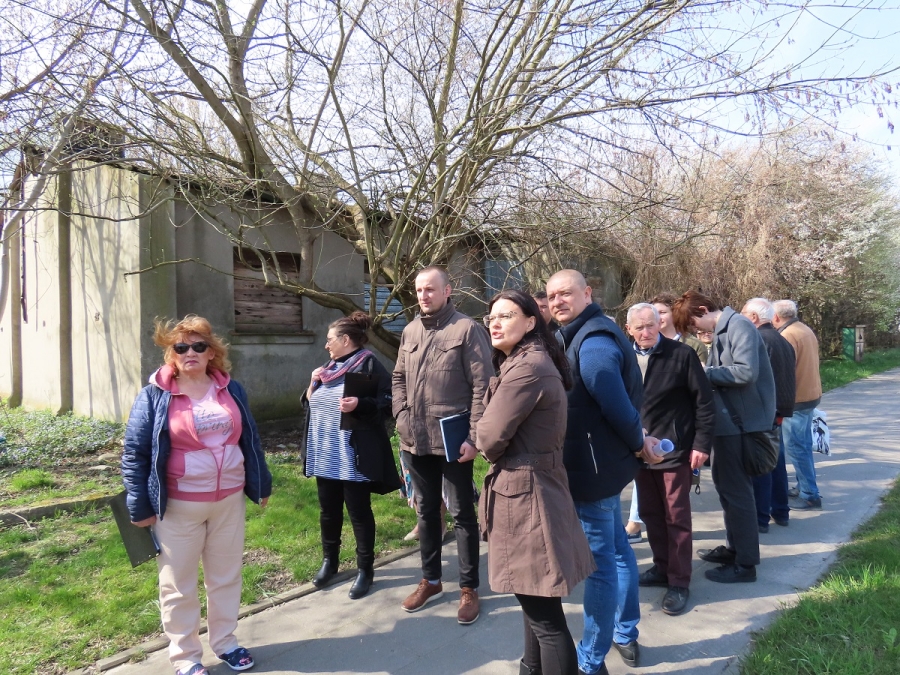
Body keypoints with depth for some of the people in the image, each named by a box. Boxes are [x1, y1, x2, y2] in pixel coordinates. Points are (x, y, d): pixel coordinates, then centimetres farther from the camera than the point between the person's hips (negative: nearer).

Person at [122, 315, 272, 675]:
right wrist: (140, 506, -7)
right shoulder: (155, 395, -9)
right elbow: (134, 452, -7)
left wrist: (261, 485, 13)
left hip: (229, 499, 4)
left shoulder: (231, 390, 2)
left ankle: (225, 640, 35)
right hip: (178, 506, -3)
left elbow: (249, 439, 10)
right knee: (179, 584, 10)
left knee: (226, 576, 17)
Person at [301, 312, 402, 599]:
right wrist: (313, 384, 0)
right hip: (325, 456, 7)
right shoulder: (329, 368, 14)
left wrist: (359, 404, -31)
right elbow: (310, 404, 19)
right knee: (328, 510, 17)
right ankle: (329, 561, 34)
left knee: (359, 512, 4)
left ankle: (365, 569, 17)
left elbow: (387, 405, -16)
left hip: (353, 457, -7)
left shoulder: (369, 365, -11)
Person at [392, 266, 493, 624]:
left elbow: (482, 386, -13)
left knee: (462, 514, 7)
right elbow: (399, 378, 16)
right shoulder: (410, 331, 9)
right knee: (426, 511, 18)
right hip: (415, 440, 6)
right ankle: (430, 580, 34)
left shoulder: (467, 329, -10)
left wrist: (474, 437, -17)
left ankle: (469, 588, 21)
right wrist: (401, 416, 2)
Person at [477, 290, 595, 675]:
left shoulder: (526, 368, -19)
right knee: (536, 604, 23)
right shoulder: (533, 362, 14)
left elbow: (490, 439, -17)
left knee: (545, 616, -1)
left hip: (523, 493, -11)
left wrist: (486, 446, 3)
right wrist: (500, 451, 0)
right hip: (533, 487, 11)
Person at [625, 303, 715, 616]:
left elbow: (704, 401, -8)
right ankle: (662, 567, 32)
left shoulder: (682, 354, -10)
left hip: (674, 449, -4)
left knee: (677, 517, 4)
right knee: (650, 513, 15)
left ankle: (679, 582, 15)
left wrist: (701, 443, -11)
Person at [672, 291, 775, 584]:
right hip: (728, 419, 10)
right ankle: (734, 547, 32)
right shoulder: (722, 330, 14)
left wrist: (705, 373, -17)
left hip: (741, 421, -10)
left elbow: (746, 372, -26)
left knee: (736, 490, -3)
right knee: (726, 484, 18)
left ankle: (745, 563, 8)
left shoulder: (739, 326, -16)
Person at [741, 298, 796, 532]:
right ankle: (780, 512, 26)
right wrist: (785, 407, 22)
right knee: (776, 461, 17)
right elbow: (788, 377, 18)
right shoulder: (783, 341, 14)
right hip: (778, 409, 9)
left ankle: (760, 518, 2)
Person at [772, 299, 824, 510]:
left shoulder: (788, 335, -19)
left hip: (796, 398, -10)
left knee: (795, 447, -4)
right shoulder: (805, 330, 12)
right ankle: (805, 487, 26)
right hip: (810, 394, 10)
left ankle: (809, 495, -1)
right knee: (803, 445, 17)